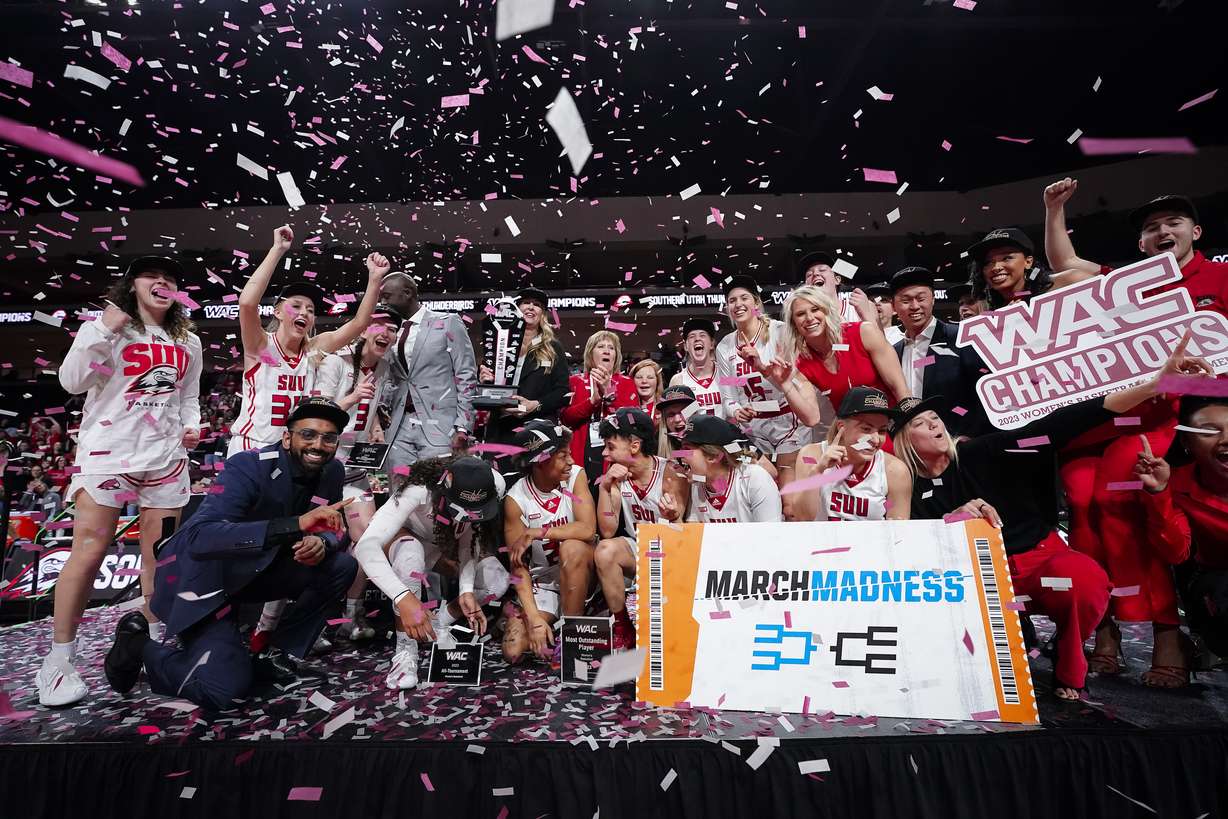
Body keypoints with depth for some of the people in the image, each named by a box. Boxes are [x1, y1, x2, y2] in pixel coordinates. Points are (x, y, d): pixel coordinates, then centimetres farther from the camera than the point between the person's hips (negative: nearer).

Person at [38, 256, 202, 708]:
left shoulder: (188, 343, 14)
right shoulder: (103, 325, 3)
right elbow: (72, 382, -6)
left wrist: (191, 427, 1)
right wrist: (103, 331, -13)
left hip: (166, 456, 4)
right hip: (107, 451, -3)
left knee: (159, 552, 7)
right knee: (88, 552, -5)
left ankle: (157, 639, 20)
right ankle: (58, 661, 7)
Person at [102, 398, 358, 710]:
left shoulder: (331, 472, -9)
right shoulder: (248, 467, -27)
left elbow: (336, 531, 0)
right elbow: (200, 537, -40)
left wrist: (321, 543, -26)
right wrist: (296, 524, -50)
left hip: (254, 572, 6)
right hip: (205, 577, -6)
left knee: (342, 566, -14)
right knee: (223, 690, -17)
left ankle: (278, 657, 1)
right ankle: (138, 646, 9)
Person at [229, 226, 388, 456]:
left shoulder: (313, 350, 4)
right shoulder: (261, 346, -7)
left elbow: (358, 323, -4)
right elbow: (247, 303, -25)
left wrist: (374, 279, -15)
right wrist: (278, 250, -22)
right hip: (250, 448, -4)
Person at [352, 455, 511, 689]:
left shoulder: (495, 485, -30)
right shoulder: (419, 489, -40)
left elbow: (469, 543, -20)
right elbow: (366, 546, -47)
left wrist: (467, 590, -33)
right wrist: (404, 598, -56)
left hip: (449, 547, 3)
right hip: (410, 538, -3)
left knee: (498, 582, -21)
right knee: (410, 553, -39)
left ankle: (439, 624, 3)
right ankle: (405, 651, -22)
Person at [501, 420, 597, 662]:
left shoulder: (575, 475, -13)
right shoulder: (516, 499, -15)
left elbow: (588, 529, -26)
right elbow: (519, 565, -14)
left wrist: (537, 533, -25)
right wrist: (533, 618, -22)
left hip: (578, 571, 0)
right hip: (541, 581, 0)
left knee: (572, 548, -34)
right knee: (513, 652, -14)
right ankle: (551, 621, 15)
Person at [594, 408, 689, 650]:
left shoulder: (670, 473, -18)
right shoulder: (616, 475, -6)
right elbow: (607, 532, -12)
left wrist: (673, 517, -42)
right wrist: (604, 487, -23)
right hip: (637, 550, 4)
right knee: (605, 550, -25)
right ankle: (622, 628, -9)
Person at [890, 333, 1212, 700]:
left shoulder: (980, 452, -4)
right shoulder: (910, 490, -2)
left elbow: (1056, 426, -13)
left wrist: (1154, 383, -20)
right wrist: (953, 519, -28)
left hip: (1039, 557, 1)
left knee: (1086, 577, -33)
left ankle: (1069, 672, -1)